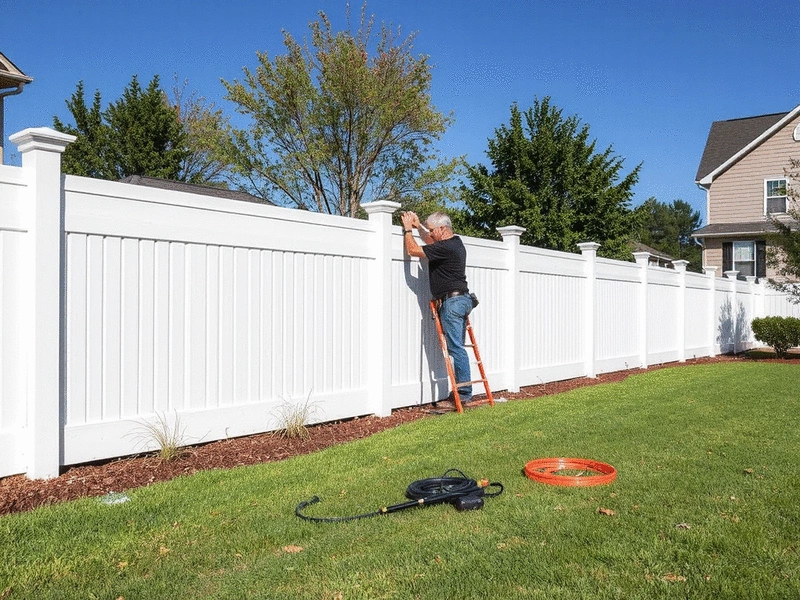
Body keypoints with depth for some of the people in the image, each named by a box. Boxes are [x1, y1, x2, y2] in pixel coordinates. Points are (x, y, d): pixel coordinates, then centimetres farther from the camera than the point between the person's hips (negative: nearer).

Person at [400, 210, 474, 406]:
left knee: (456, 348, -9)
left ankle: (464, 394, -8)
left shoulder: (445, 247, -16)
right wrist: (418, 226, 29)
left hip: (451, 301, -10)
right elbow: (430, 243, 36)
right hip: (461, 300, 10)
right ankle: (464, 391, 13)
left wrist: (408, 229, 2)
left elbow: (413, 250, -11)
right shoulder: (456, 243, 15)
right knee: (457, 347, 11)